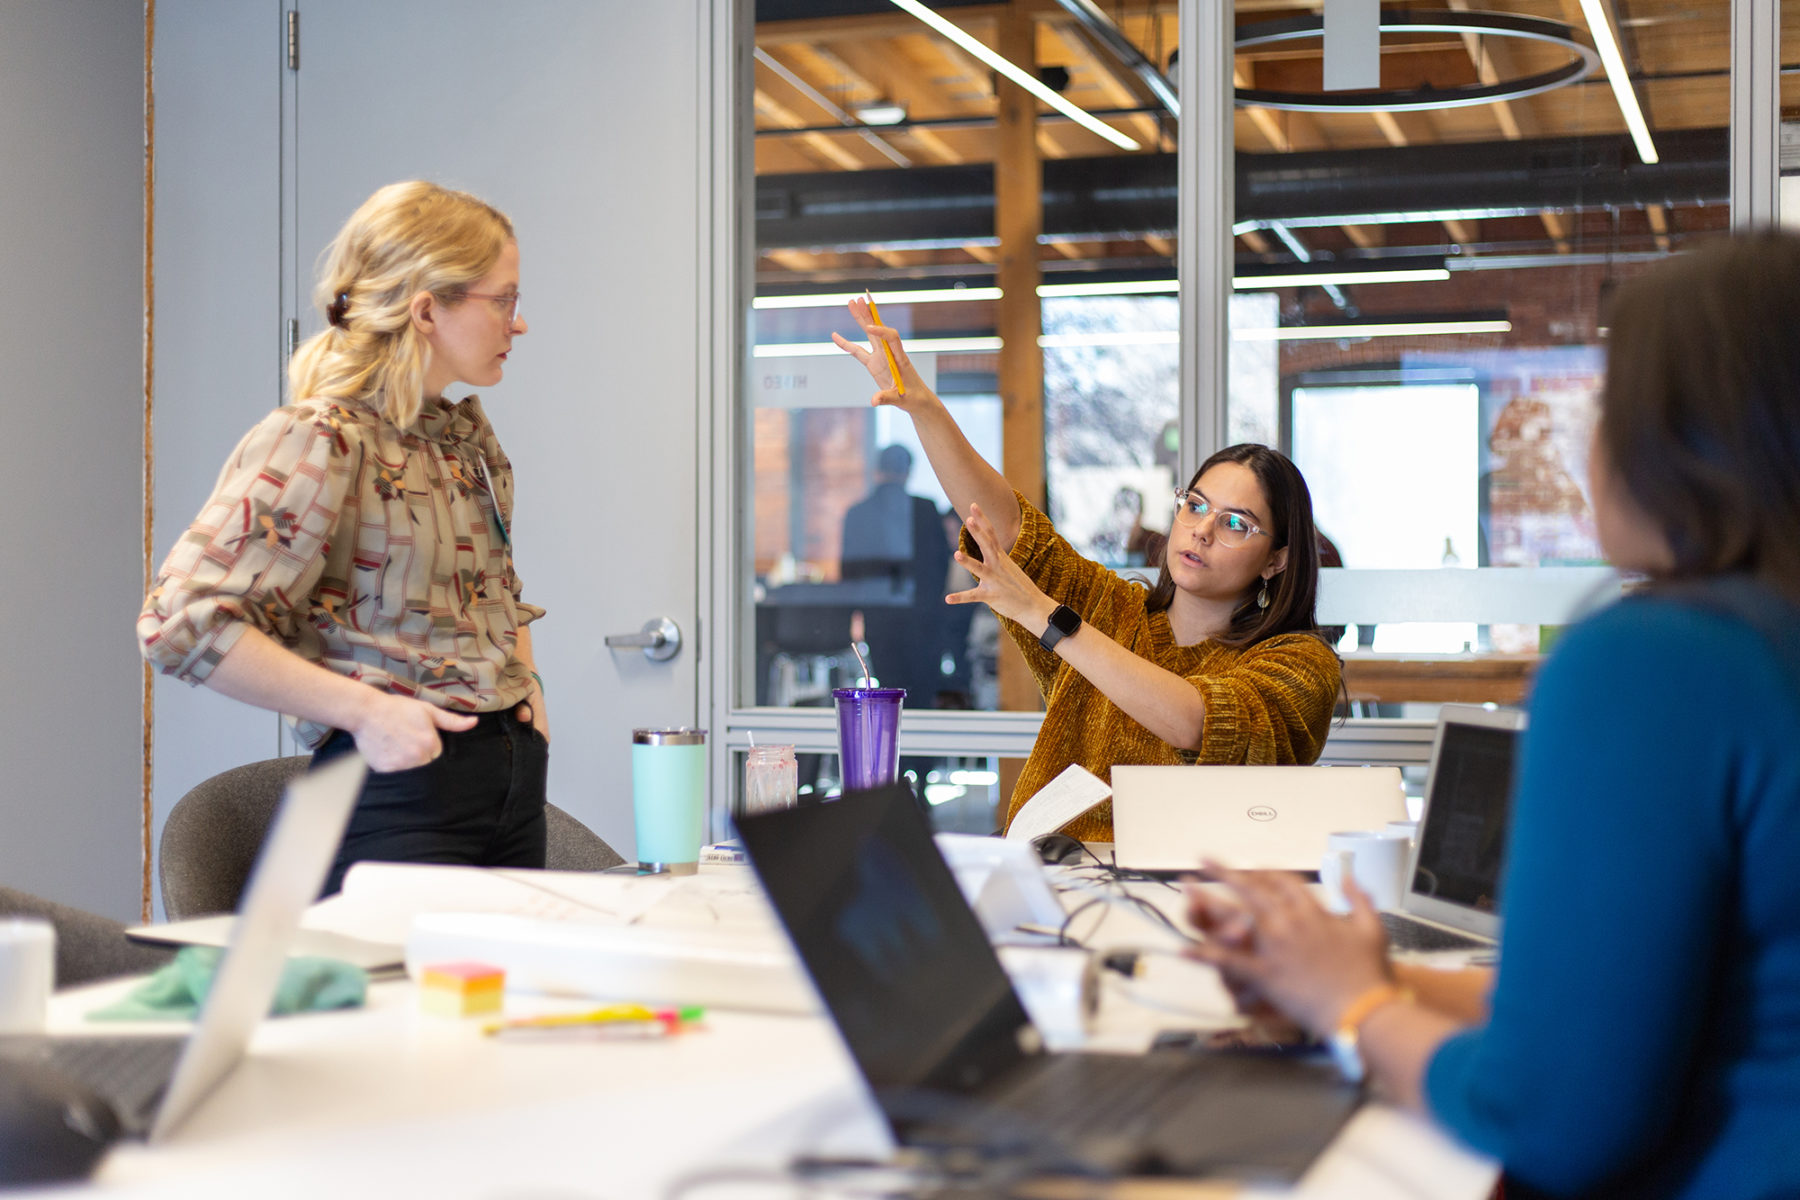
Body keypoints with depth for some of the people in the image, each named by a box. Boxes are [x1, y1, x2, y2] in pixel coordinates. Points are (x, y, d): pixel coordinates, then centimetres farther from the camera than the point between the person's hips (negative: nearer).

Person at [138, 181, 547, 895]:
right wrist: (366, 710, -21)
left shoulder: (469, 435, 14)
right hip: (398, 788, -8)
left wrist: (524, 678, 12)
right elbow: (181, 621, -20)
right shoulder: (316, 440, -12)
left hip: (515, 775, 8)